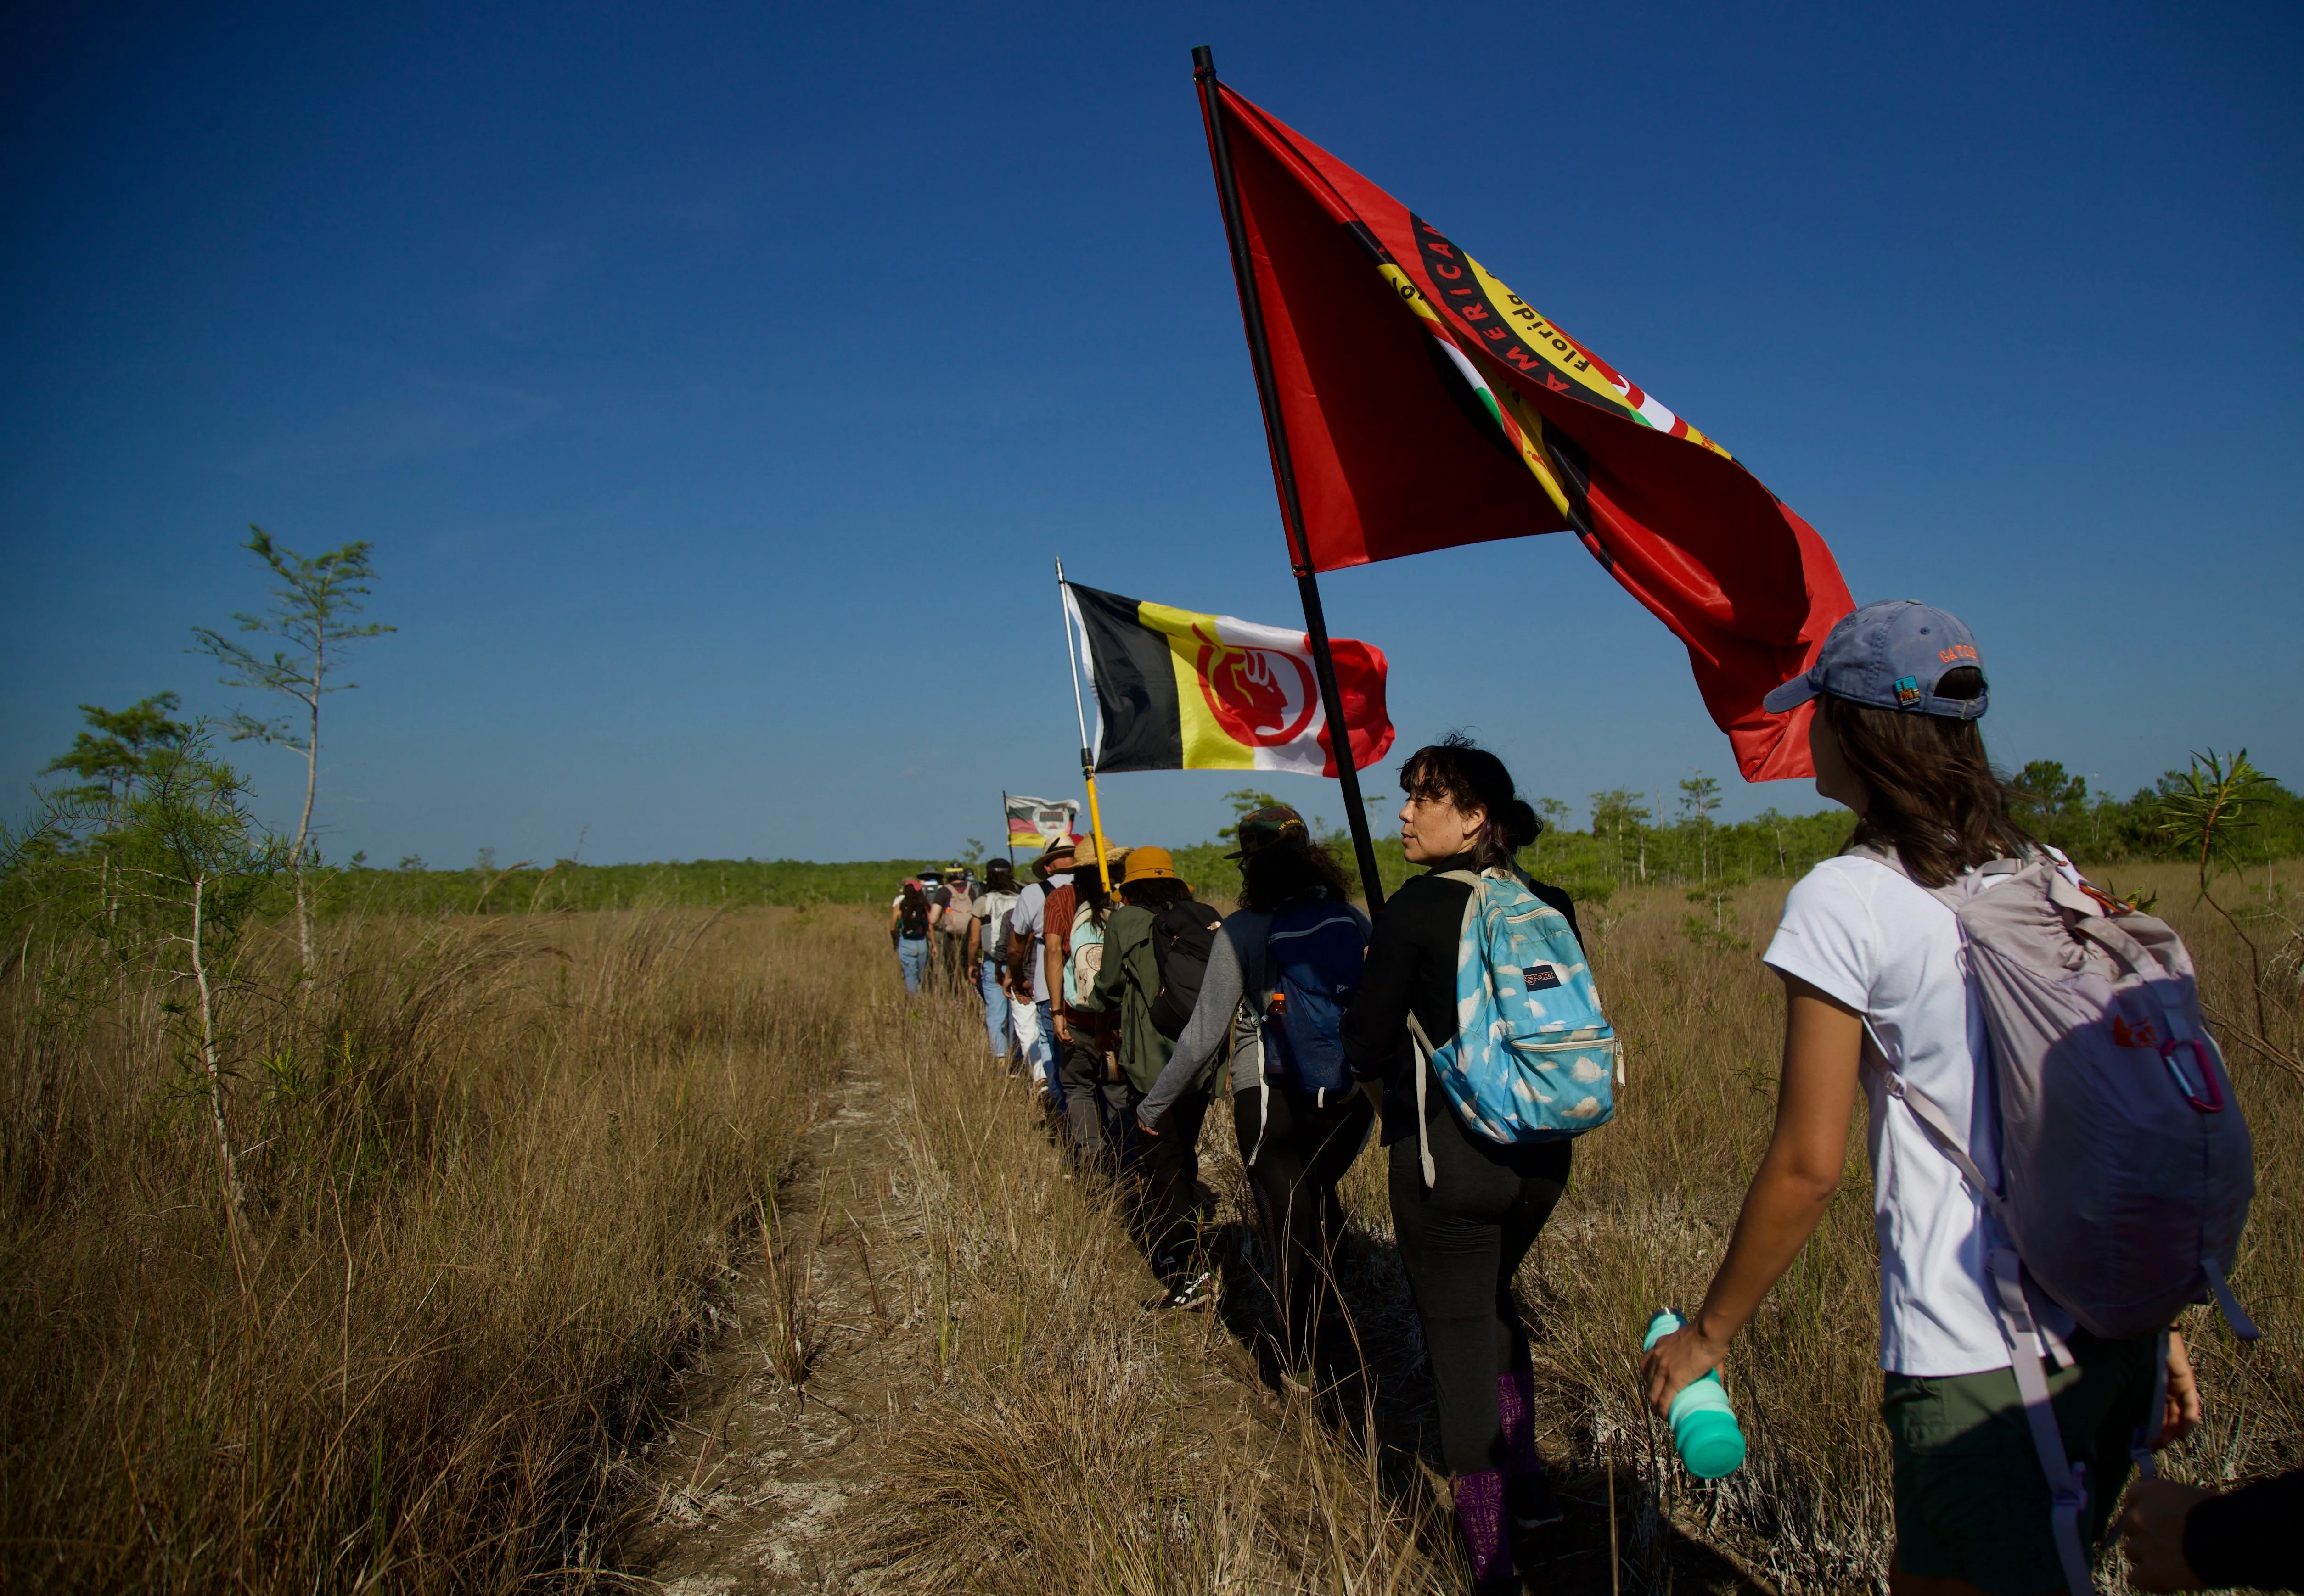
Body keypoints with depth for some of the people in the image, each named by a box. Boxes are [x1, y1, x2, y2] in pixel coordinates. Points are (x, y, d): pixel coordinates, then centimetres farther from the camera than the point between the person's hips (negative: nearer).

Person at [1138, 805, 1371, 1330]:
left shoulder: (1243, 930, -11)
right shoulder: (1352, 919, 0)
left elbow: (1205, 1034, -10)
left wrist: (1153, 1108, 1)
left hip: (1272, 1100, -4)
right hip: (1349, 1099, 5)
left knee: (1290, 1233, 9)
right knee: (1320, 1209, 26)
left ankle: (1301, 1366, 21)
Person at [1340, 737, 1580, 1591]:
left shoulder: (1420, 903, -14)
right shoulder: (1549, 904, 2)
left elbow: (1366, 1045, -10)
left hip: (1449, 1154, -6)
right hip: (1542, 1149, 6)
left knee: (1457, 1335, 7)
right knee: (1493, 1299, 28)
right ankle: (1527, 1484, 37)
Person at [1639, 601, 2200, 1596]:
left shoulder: (1845, 900, -13)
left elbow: (1807, 1164, -13)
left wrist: (1706, 1334, -1)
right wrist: (2156, 1324, 19)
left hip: (1980, 1360, -7)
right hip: (2118, 1331, 8)